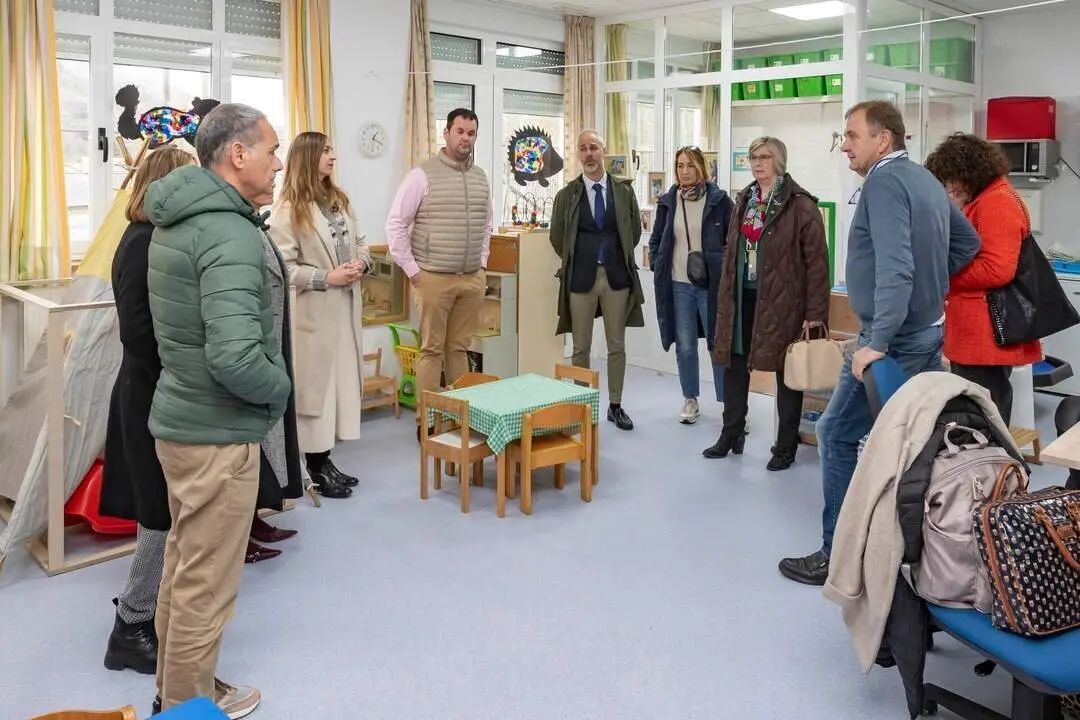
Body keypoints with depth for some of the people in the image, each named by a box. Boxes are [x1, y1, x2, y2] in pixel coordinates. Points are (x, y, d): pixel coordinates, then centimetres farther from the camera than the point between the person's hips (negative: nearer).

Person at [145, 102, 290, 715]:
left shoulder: (180, 219, 8)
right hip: (219, 432, -10)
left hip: (183, 418, 10)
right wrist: (282, 388, -14)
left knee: (185, 564, 23)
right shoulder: (230, 234, -23)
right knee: (206, 584, 6)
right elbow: (236, 359, -33)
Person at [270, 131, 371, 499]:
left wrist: (361, 263, -4)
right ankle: (316, 467, 14)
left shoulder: (340, 199, 11)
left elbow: (359, 241, 17)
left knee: (342, 380, 11)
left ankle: (325, 459, 24)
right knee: (316, 382, 1)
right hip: (314, 311, -7)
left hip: (347, 307, 7)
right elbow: (283, 266, -16)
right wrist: (326, 278, -20)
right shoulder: (288, 210, -11)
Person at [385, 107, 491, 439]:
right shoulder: (423, 175, -7)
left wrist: (482, 262, 13)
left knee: (459, 348, 11)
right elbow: (395, 224, -7)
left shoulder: (481, 177, 11)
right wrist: (411, 270, -9)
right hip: (434, 278, -4)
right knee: (432, 349, 1)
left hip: (472, 279, 5)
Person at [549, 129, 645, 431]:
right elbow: (557, 237, 9)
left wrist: (619, 257, 12)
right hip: (581, 276, -1)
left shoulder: (624, 191, 3)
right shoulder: (567, 194, -1)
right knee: (581, 348, 6)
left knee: (617, 346, 7)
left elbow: (635, 230, 13)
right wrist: (575, 261, 11)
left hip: (617, 274, 1)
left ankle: (615, 406, 19)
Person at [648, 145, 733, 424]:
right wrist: (658, 268, 5)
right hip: (678, 285, 3)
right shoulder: (668, 202, 6)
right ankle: (690, 400, 22)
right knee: (684, 346, 9)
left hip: (712, 284, -3)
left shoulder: (719, 200, -3)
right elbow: (655, 240, 15)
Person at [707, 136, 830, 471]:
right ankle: (731, 435, 27)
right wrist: (726, 297, 12)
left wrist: (815, 312, -15)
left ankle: (786, 446, 17)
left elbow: (817, 261, -11)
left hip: (782, 301, -6)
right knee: (734, 365, 11)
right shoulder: (744, 200, 12)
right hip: (742, 298, 6)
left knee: (786, 372, 6)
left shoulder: (800, 205, -9)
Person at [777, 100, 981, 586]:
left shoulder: (884, 182, -15)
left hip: (895, 337, -10)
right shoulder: (925, 179, 14)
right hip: (928, 330, 10)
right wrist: (933, 280, 18)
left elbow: (894, 267, -27)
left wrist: (876, 343, -29)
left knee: (837, 434, -3)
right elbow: (968, 242, 23)